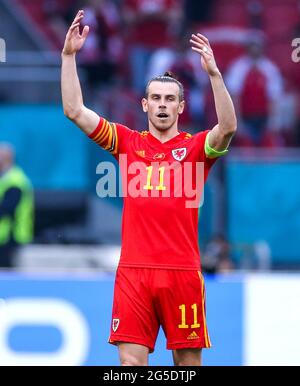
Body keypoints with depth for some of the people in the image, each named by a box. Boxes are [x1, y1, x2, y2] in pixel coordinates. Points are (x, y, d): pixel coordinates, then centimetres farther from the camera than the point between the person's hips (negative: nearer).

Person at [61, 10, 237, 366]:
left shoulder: (195, 146, 5)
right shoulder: (127, 142, 10)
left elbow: (228, 126, -15)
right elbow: (74, 111, 6)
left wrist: (214, 73, -26)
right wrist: (69, 56, -1)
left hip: (183, 272, -1)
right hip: (134, 270, 1)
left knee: (188, 360, 3)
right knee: (131, 361, -3)